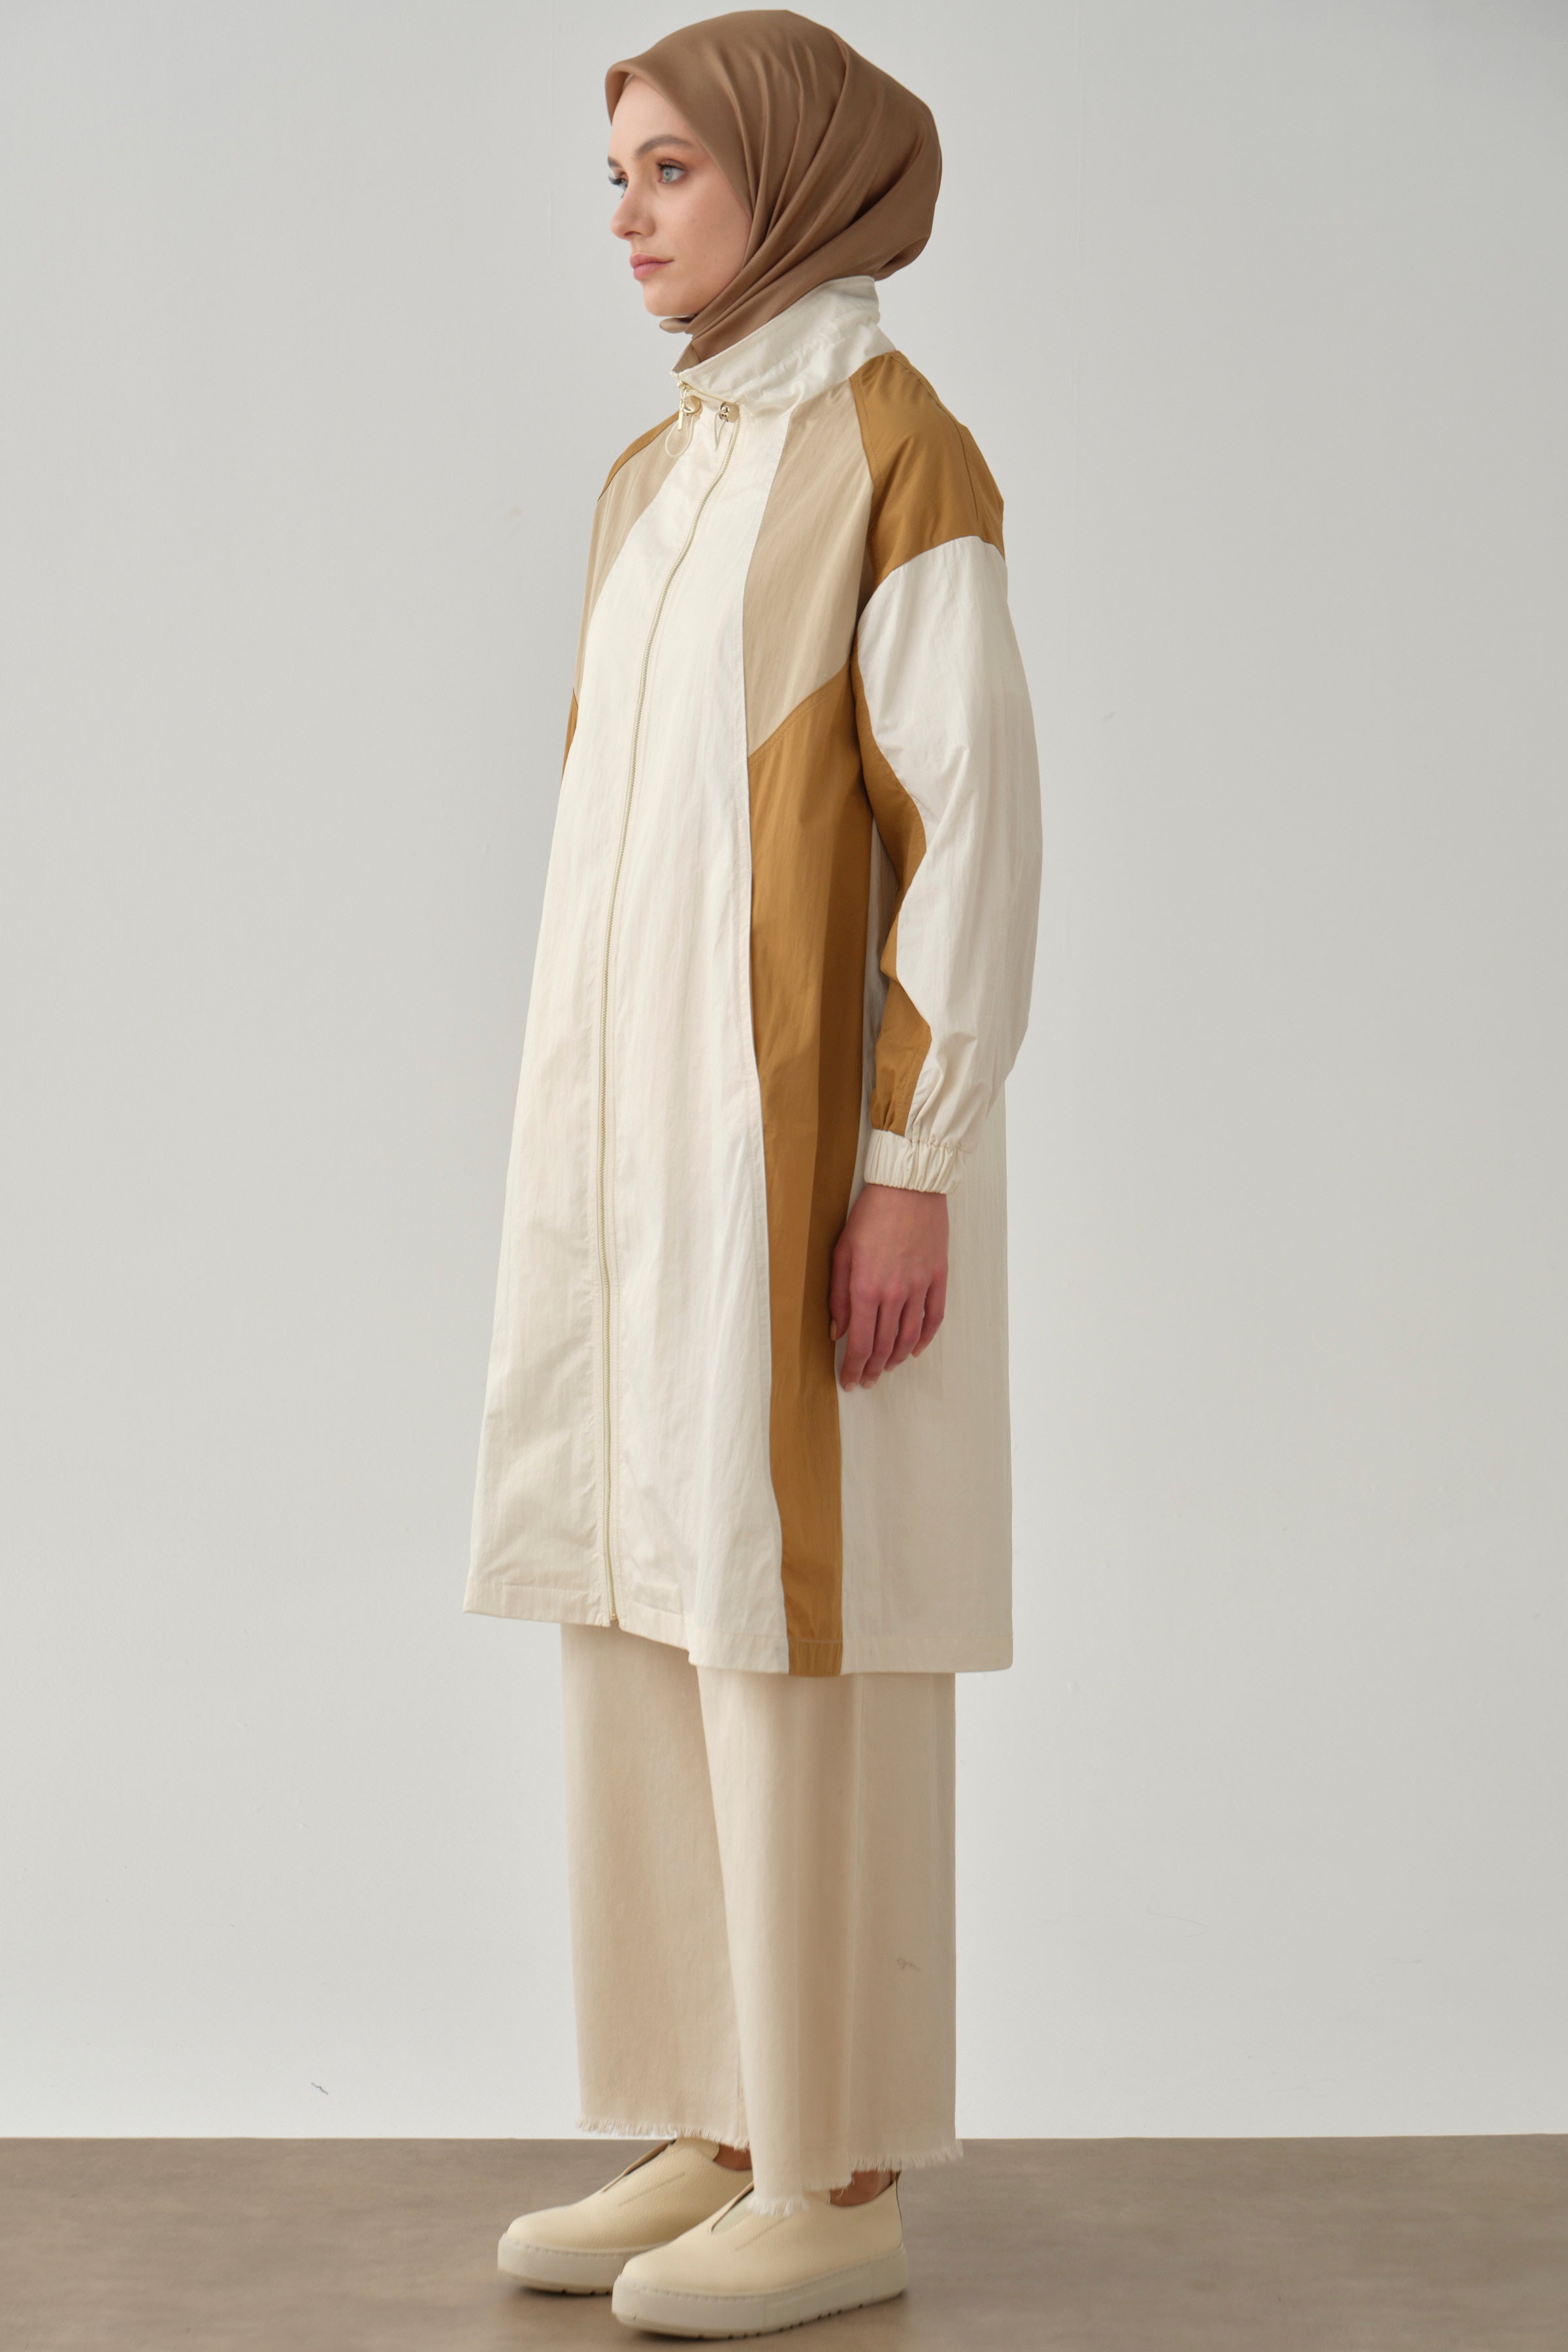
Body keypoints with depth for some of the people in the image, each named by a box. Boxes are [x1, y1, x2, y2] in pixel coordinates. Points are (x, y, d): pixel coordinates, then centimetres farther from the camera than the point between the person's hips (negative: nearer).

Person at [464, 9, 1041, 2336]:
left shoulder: (902, 447, -9)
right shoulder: (664, 483, 17)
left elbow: (972, 818, -14)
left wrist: (915, 1164, -19)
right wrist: (590, 1155, 17)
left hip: (808, 1121, -9)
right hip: (659, 1122, 9)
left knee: (801, 1627, -5)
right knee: (652, 1616, 8)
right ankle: (725, 2137, 18)